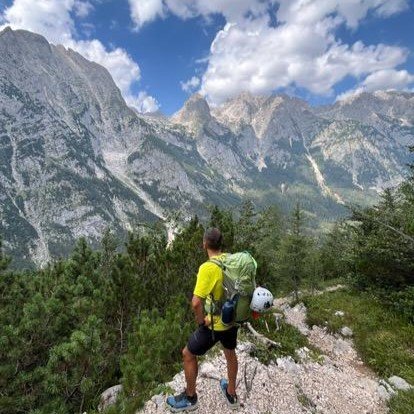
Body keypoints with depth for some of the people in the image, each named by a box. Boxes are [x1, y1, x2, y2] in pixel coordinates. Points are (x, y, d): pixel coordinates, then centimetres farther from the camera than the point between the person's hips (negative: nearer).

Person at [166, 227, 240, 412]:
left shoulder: (208, 267, -28)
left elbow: (196, 302, -32)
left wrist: (201, 322, -14)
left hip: (215, 324, -7)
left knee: (188, 354, 17)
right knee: (230, 353, 30)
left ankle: (190, 397, 36)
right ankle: (231, 394, 52)